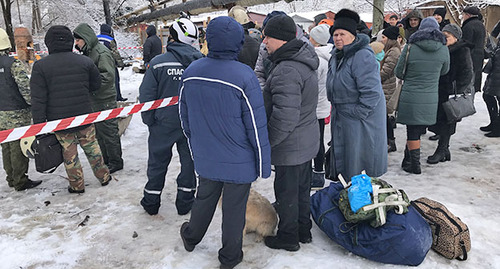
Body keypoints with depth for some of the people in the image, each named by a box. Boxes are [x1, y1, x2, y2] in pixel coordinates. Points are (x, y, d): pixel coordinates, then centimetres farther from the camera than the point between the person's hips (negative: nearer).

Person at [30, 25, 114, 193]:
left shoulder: (40, 66, -9)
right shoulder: (85, 61, -4)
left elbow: (38, 101, -10)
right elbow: (96, 85, 7)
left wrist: (39, 125, -4)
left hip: (59, 121, -1)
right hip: (84, 117, 2)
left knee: (69, 153, 12)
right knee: (92, 147, 17)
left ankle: (77, 185, 24)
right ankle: (104, 177, 28)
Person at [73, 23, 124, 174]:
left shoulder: (102, 53, -16)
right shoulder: (87, 52, 14)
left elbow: (108, 76, -23)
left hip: (105, 100, -10)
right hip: (93, 100, 10)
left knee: (109, 132, -2)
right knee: (99, 132, 17)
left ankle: (116, 162, 10)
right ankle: (105, 159, 29)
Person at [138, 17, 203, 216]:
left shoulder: (158, 62, -13)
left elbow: (146, 96, -10)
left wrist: (149, 120, 3)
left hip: (164, 122, -1)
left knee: (157, 162, 14)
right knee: (189, 161, 15)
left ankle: (151, 202, 28)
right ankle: (185, 202, 24)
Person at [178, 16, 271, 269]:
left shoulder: (191, 72, -5)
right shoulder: (244, 76, -21)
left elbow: (184, 116, 7)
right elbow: (256, 125, -16)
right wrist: (263, 163, -5)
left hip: (205, 158, 5)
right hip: (239, 162, -4)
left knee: (204, 199, 26)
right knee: (234, 208, 14)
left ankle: (191, 238, 49)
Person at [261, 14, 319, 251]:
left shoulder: (286, 71, -27)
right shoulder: (304, 59, 5)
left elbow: (285, 118, -31)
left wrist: (264, 142, -18)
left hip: (290, 147, -10)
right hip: (307, 141, 10)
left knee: (286, 193, 9)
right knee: (302, 188, 22)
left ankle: (288, 238, 29)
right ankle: (304, 230, 41)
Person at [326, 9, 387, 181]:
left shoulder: (363, 56, -21)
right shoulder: (337, 55, 10)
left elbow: (371, 92, -26)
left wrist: (358, 114, -21)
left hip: (360, 119, -9)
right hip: (341, 117, 10)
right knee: (341, 155, 19)